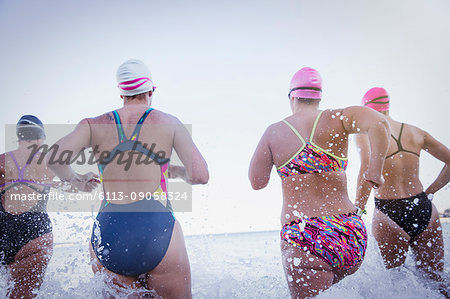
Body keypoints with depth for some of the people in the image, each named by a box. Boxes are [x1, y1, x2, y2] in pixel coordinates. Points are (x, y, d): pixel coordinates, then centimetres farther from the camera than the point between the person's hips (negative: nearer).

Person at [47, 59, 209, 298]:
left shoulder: (94, 125, 9)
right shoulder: (169, 123, 5)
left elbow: (55, 158, -4)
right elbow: (200, 176, -1)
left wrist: (75, 180, 17)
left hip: (107, 235, 3)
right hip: (157, 229, -3)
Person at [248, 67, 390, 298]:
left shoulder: (274, 132, 2)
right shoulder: (337, 119, 3)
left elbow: (256, 182, 3)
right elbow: (379, 124, -15)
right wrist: (374, 172, -6)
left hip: (303, 238, -2)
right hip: (350, 233, 3)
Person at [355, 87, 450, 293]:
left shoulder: (364, 132, -5)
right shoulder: (415, 131, 10)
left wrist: (357, 211, -15)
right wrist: (428, 193, 17)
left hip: (389, 214, -4)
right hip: (425, 211, 4)